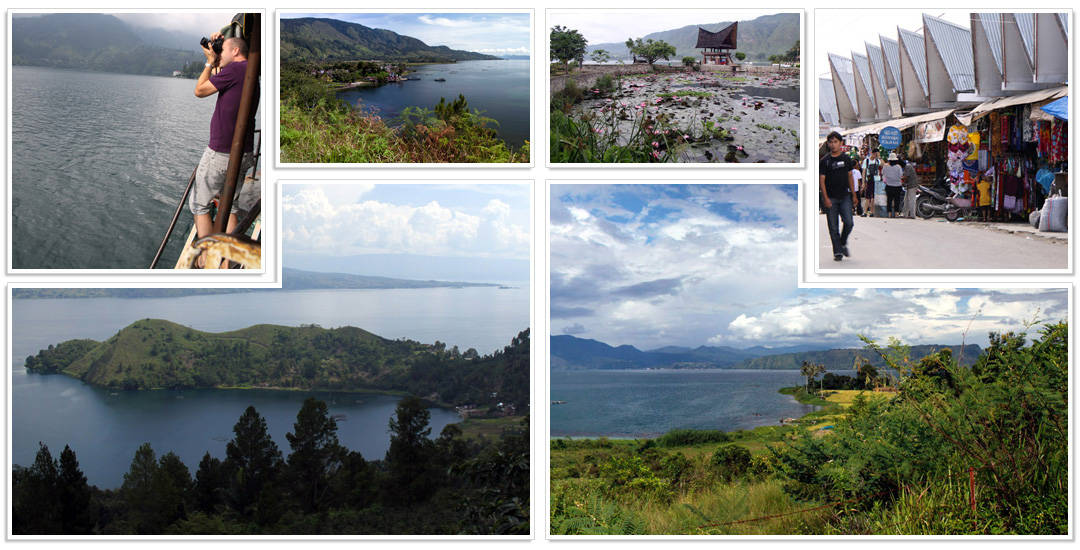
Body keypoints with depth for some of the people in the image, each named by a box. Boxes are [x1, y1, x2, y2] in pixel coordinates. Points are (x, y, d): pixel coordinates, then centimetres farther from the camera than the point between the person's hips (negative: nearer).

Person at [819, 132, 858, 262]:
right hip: (831, 198, -2)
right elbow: (821, 180, -5)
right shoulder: (825, 161, -2)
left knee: (849, 223, -10)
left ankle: (843, 243, 16)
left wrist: (853, 194, 11)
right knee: (833, 227, 0)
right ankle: (837, 252, 9)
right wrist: (825, 198, -14)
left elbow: (850, 177, 14)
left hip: (845, 196, 2)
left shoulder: (846, 159, 7)